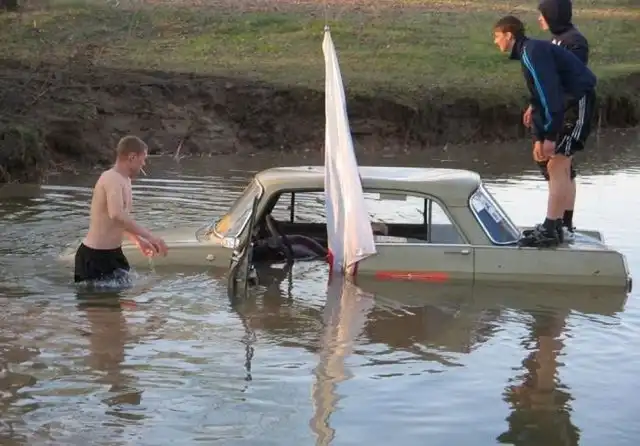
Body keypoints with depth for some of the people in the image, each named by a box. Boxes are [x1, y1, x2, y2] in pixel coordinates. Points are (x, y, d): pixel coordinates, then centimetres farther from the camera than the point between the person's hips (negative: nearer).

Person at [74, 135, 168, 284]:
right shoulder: (112, 178, -20)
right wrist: (150, 237, -37)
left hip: (112, 253, 10)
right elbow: (117, 215, -38)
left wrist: (138, 240, 31)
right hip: (95, 256, -10)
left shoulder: (124, 180, 13)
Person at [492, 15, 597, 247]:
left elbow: (550, 94, -24)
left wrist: (549, 136, -23)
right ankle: (554, 226, 19)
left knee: (557, 165, -13)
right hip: (571, 104, 11)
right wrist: (538, 138, 12)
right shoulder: (528, 52, 16)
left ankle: (550, 231, -13)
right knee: (558, 166, 14)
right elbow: (540, 97, 18)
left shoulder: (532, 52, -16)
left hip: (578, 102, -11)